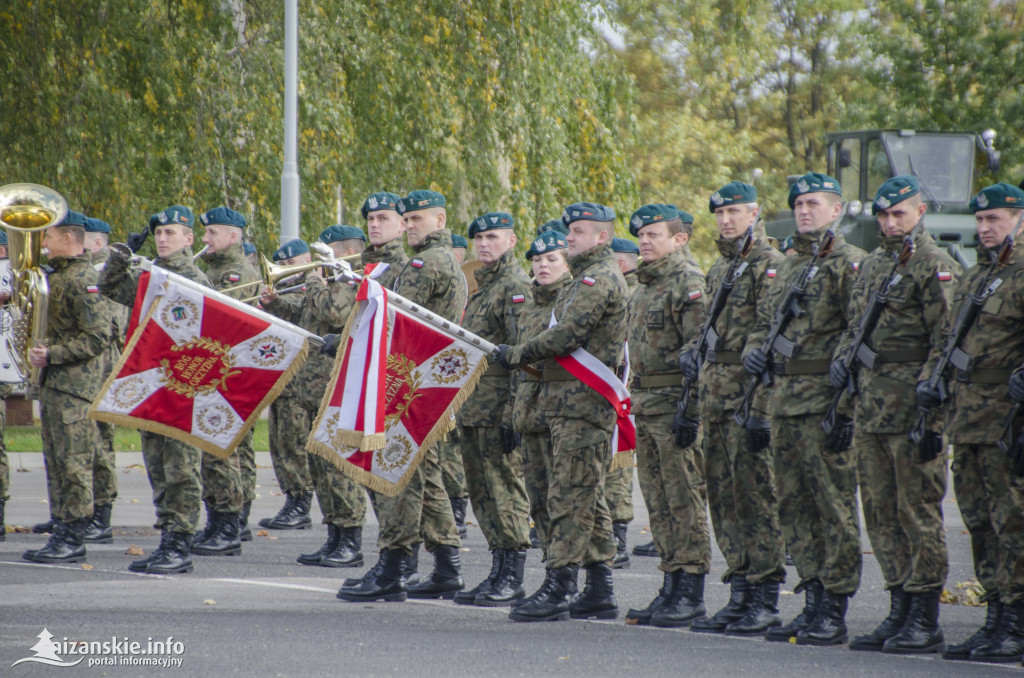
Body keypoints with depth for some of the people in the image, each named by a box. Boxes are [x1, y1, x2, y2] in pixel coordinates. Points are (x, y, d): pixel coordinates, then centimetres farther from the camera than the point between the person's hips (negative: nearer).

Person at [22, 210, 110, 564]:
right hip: (52, 383, 10)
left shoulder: (83, 280, -14)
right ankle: (64, 534, 15)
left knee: (74, 463, -7)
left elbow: (98, 338, -19)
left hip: (75, 386, -10)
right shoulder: (55, 275, 16)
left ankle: (72, 539, -6)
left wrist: (52, 354, -20)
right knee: (57, 463, 11)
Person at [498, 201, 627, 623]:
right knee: (588, 498, 11)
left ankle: (557, 590, -14)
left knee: (569, 496, -12)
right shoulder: (590, 278, 23)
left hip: (583, 403, -11)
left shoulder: (599, 279, -12)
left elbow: (567, 335, -19)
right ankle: (600, 592, 13)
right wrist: (527, 358, 15)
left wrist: (517, 354, -11)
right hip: (574, 402, 11)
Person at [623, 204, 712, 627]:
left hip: (675, 403, -9)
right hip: (645, 404, 9)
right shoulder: (644, 287, 19)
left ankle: (691, 595, -5)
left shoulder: (689, 283, -11)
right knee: (658, 502, 10)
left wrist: (689, 409, -21)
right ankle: (672, 587, 15)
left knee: (685, 499, -7)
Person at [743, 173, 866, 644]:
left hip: (825, 400, -8)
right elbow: (764, 322, 28)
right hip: (784, 400, 8)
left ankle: (833, 613, -5)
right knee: (794, 506, 9)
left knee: (834, 506, -6)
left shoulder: (850, 264, -5)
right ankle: (813, 601, 15)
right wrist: (754, 349, 6)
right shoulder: (787, 266, 19)